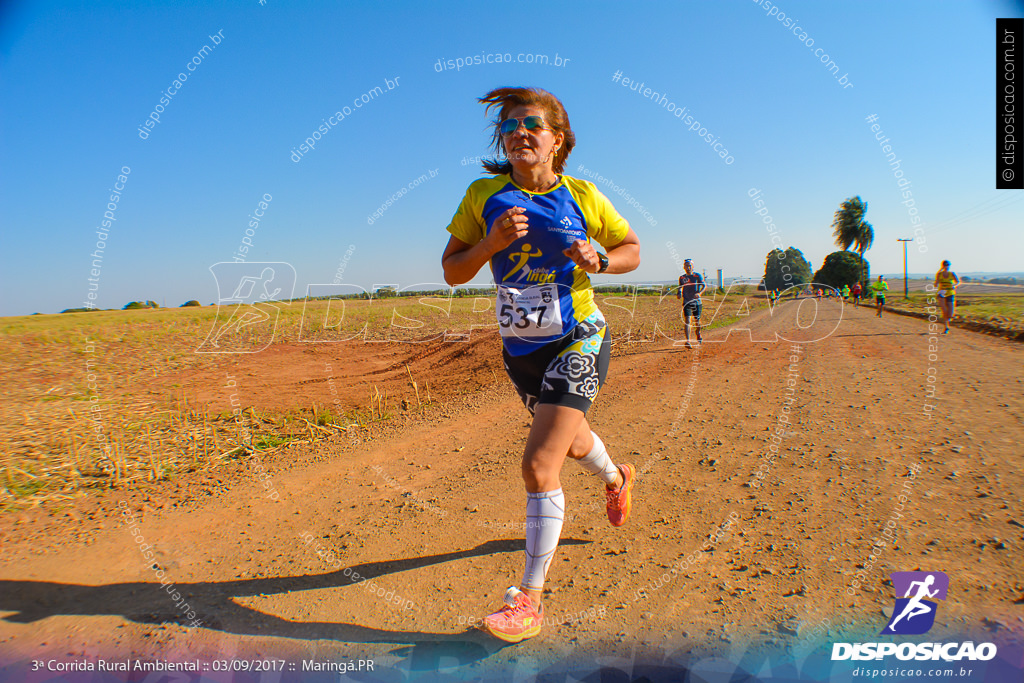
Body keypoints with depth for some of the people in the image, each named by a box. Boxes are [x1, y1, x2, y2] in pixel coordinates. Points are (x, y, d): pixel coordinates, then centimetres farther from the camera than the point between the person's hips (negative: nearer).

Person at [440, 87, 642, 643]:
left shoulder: (583, 196, -5)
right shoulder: (483, 196, -2)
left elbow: (632, 249, 6)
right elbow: (452, 271, -2)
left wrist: (598, 259, -16)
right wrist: (493, 242, -20)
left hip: (578, 342, -4)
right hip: (520, 350, 4)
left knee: (539, 464, -15)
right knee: (571, 440, 25)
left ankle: (529, 601, 0)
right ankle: (616, 478, 62)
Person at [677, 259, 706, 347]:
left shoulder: (697, 276, -1)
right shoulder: (682, 277, 6)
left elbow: (704, 285, -6)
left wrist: (699, 293, -25)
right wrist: (679, 293, -4)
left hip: (696, 302, 0)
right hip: (686, 302, 0)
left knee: (697, 321, 10)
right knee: (687, 320, -15)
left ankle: (698, 335, 41)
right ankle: (687, 341, -19)